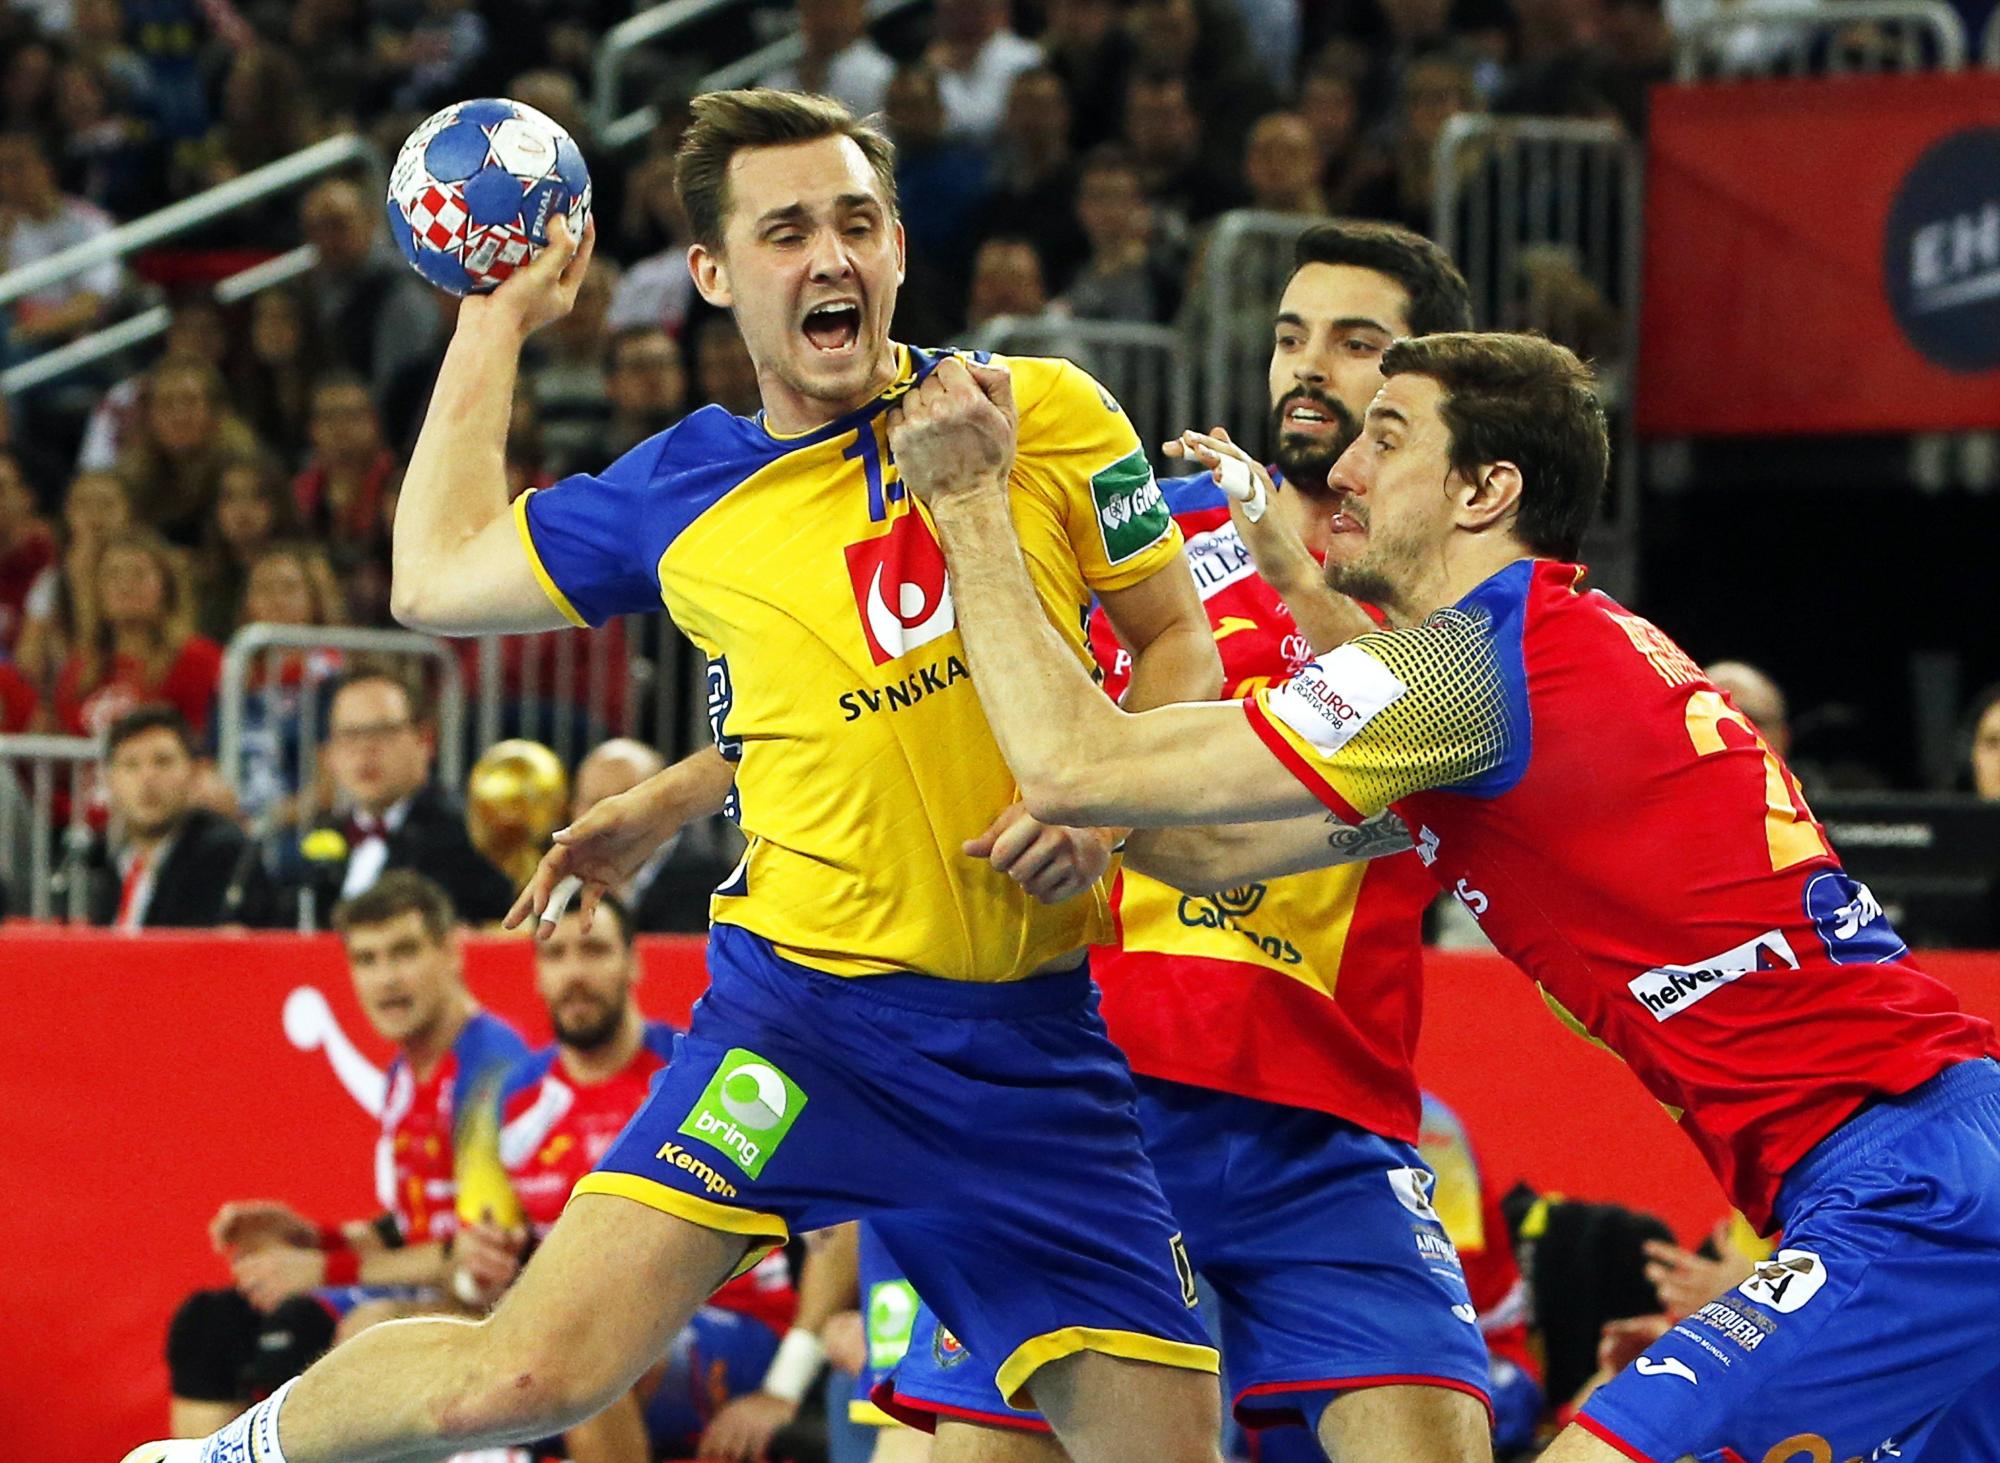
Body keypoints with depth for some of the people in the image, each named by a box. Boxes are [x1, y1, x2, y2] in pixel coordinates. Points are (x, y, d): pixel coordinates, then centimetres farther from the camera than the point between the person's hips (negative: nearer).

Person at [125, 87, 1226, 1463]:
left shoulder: (1051, 414, 4)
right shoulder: (677, 496, 5)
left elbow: (1180, 644, 14)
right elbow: (436, 576, 19)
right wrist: (499, 319, 22)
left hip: (1033, 1038, 2)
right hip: (805, 1017, -2)